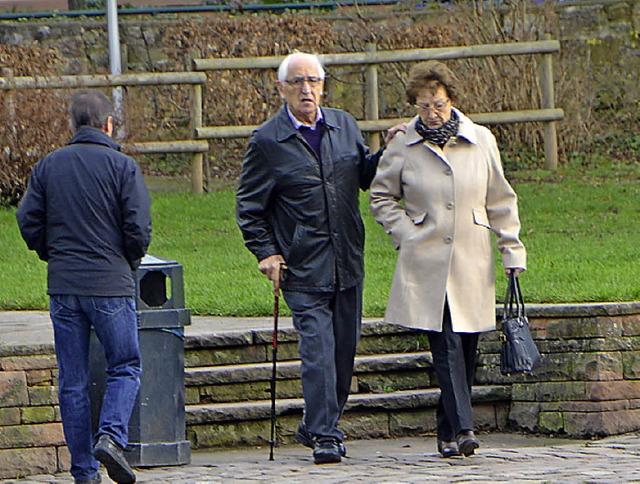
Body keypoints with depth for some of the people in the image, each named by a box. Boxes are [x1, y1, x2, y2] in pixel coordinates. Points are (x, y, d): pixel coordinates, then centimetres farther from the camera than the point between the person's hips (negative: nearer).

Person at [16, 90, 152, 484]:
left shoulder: (48, 166, 5)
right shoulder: (122, 166, -5)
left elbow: (28, 222, 3)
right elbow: (139, 227, -9)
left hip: (63, 286, 3)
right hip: (111, 285, -3)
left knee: (72, 380, 7)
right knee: (126, 367, 8)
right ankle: (112, 436, -15)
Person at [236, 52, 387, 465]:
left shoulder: (344, 127, 9)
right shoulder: (267, 143, -4)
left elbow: (364, 176, 19)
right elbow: (249, 206, 2)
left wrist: (387, 154, 1)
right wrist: (266, 253, -6)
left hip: (347, 261, 5)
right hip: (302, 267, -5)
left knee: (345, 347, 9)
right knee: (317, 349, -12)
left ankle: (319, 426, 25)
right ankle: (324, 436, -9)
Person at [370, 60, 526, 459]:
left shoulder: (481, 142, 5)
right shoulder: (402, 147, 1)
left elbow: (500, 201, 13)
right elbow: (382, 197, 13)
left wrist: (512, 250, 11)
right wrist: (407, 235, 0)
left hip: (472, 263, 2)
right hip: (426, 264, -2)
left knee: (466, 349, 4)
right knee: (446, 345, -15)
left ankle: (448, 432, 15)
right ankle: (462, 428, -21)